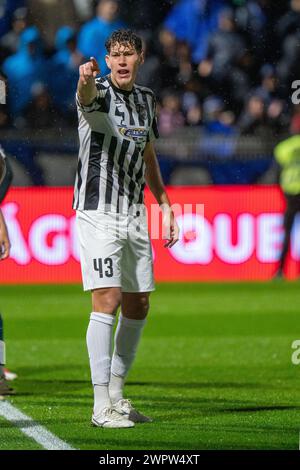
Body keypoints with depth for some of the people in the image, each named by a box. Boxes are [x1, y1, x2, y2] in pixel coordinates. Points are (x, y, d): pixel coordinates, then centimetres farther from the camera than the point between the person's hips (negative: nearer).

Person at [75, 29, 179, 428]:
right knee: (108, 300, -15)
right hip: (98, 212, -7)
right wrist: (86, 78, -61)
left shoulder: (145, 99, 11)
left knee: (138, 305, 9)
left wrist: (164, 203, 22)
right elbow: (87, 96, -37)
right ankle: (102, 406, -15)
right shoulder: (98, 93, -10)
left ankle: (117, 395, 22)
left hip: (133, 213, 7)